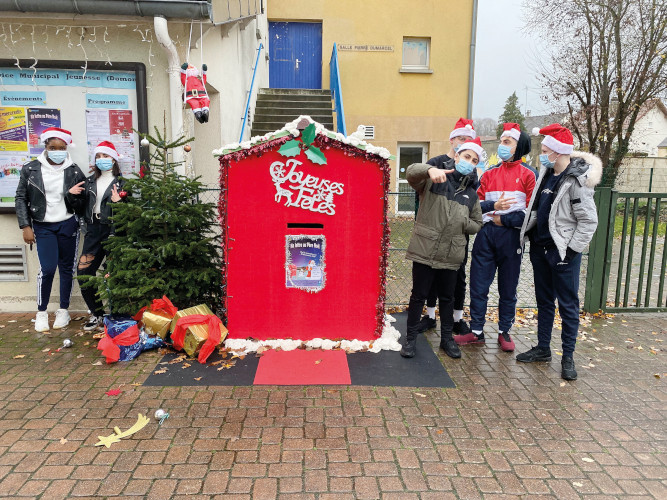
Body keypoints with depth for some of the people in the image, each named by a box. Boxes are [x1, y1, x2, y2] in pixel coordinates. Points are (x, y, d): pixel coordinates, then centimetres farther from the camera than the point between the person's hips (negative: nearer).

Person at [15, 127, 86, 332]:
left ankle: (63, 310, 21)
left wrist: (72, 196, -21)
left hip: (67, 226, 1)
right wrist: (25, 226, -3)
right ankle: (41, 312, 11)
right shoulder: (30, 169, -3)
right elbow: (21, 198, 2)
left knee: (67, 268, 6)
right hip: (42, 226, -1)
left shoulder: (74, 172, -2)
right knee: (47, 268, -8)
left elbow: (80, 205, 1)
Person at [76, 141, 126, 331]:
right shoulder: (90, 182, 14)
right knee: (83, 272, -1)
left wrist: (118, 203, -21)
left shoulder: (121, 183, 0)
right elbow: (84, 207, 15)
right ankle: (97, 314, 14)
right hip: (93, 230, 5)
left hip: (112, 231, -5)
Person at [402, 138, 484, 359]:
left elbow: (477, 224, 19)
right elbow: (412, 171, -19)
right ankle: (411, 338, 21)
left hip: (451, 255, 4)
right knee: (419, 295, 6)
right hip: (424, 250, -4)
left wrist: (463, 221, -3)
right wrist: (430, 169, -40)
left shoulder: (471, 193, 14)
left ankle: (447, 338, 32)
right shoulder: (435, 180, -1)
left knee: (447, 297, 16)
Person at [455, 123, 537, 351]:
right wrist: (493, 206, -15)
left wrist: (504, 220, -10)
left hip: (511, 236, -3)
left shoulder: (528, 174, 0)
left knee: (508, 288, 9)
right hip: (486, 234, 3)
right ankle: (477, 331, 18)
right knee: (478, 285, 6)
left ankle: (504, 332, 24)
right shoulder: (489, 173, 11)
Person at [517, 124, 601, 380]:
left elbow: (589, 221, -16)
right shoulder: (547, 173, 6)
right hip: (540, 247, 8)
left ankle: (568, 357, 14)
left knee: (567, 305, 3)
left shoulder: (576, 181, -17)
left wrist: (571, 250, -16)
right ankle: (543, 348, 29)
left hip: (562, 252, -8)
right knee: (544, 301, 16)